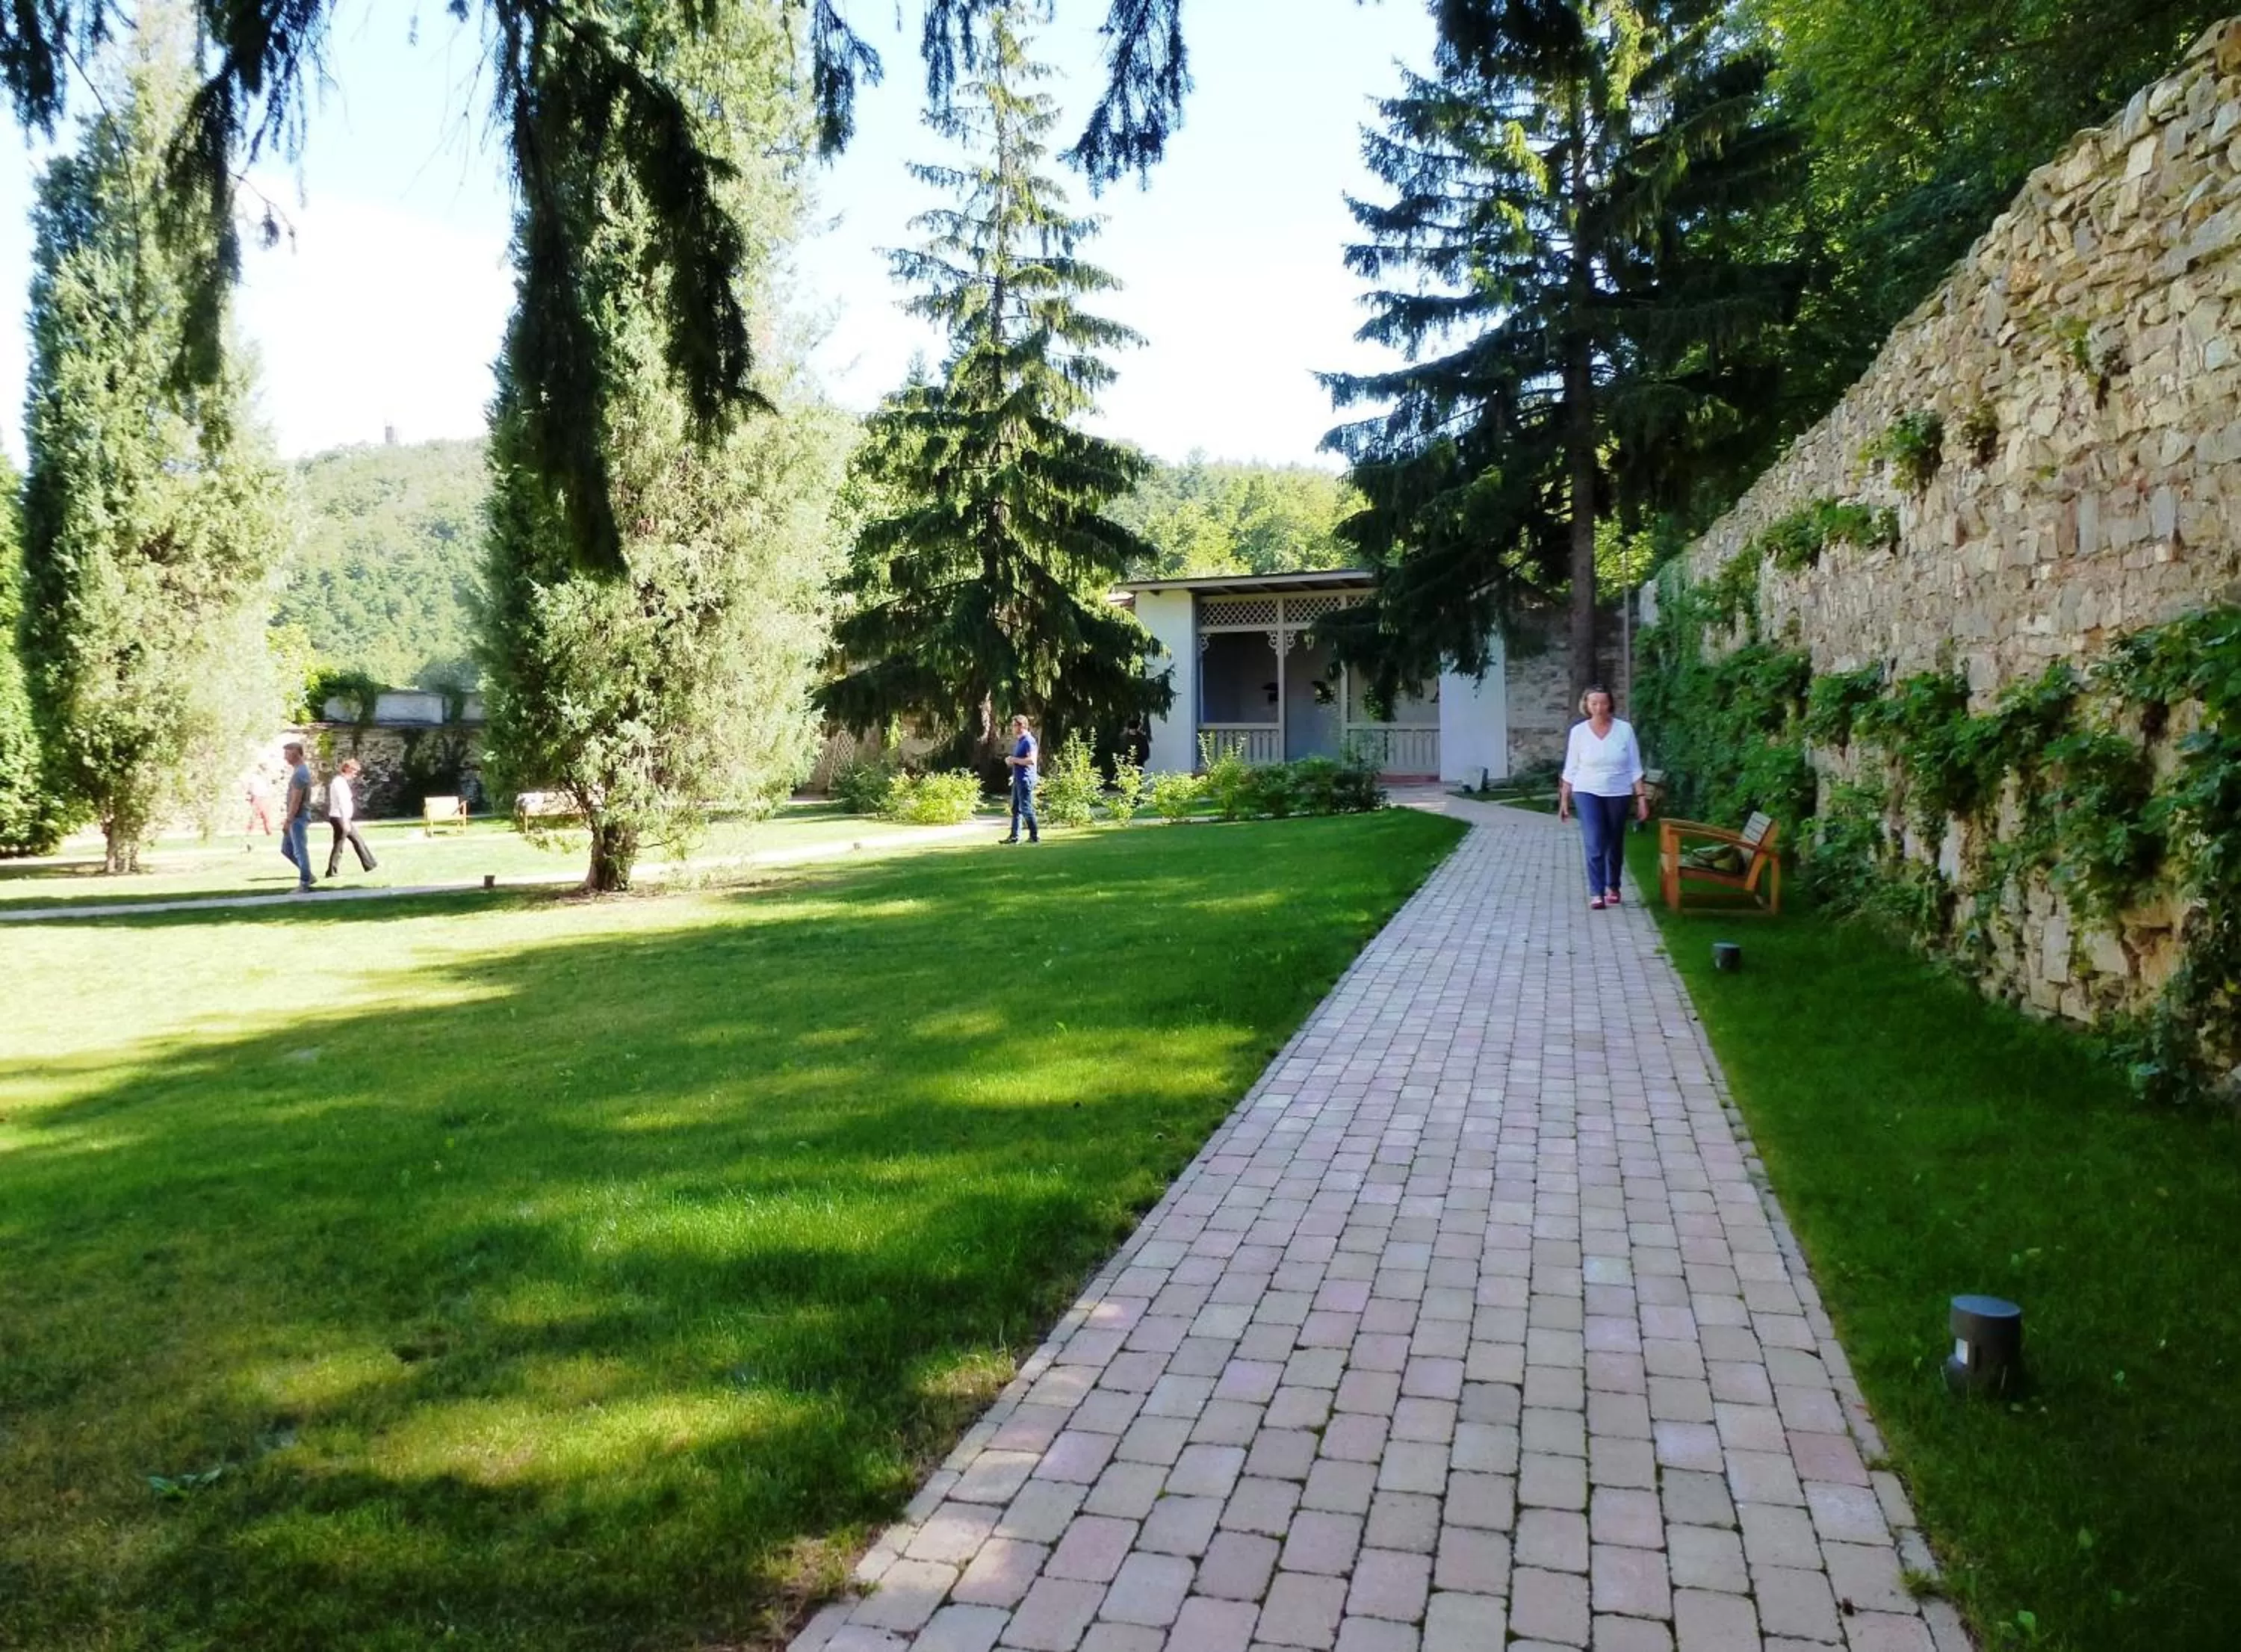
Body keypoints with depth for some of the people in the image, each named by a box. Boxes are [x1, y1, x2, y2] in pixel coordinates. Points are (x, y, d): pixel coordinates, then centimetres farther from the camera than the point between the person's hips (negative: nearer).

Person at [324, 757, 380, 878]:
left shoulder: (342, 781, 15)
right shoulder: (339, 782, -15)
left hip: (344, 818, 10)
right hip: (339, 818, -10)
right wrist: (345, 821, -25)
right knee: (338, 845, -3)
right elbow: (341, 803, -22)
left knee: (357, 840, 11)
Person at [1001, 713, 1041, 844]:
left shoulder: (1028, 741, -14)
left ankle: (1035, 836, 1)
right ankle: (1014, 836, 14)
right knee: (1016, 809, 11)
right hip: (1018, 779, 10)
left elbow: (1031, 760, -24)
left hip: (1025, 779, -10)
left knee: (1026, 809, -6)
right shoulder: (1019, 741, 17)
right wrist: (1010, 761, 9)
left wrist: (1014, 760, -16)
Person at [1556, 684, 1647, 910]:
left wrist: (1641, 797, -6)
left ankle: (1612, 887, 33)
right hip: (1588, 793, -1)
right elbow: (1571, 769, 1)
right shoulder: (1578, 731, -4)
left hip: (1618, 794, 1)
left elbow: (1635, 768, -2)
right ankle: (1596, 893, -10)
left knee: (1615, 844, 13)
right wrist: (1564, 800, 1)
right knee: (1595, 844, -13)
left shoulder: (1625, 729, -5)